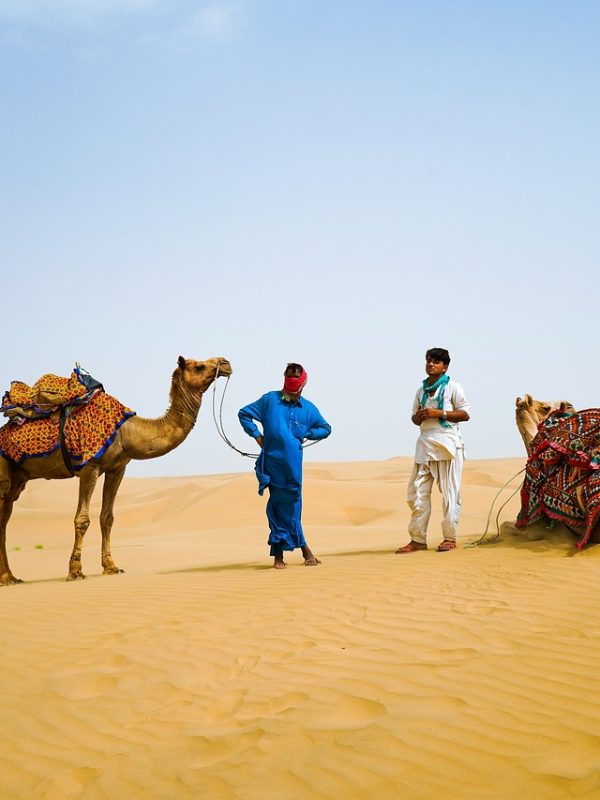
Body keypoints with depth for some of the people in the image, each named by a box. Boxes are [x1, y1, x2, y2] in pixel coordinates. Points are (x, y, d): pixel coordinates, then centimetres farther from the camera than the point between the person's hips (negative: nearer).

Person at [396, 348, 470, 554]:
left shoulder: (452, 387, 0)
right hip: (425, 443, 6)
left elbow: (465, 414, -5)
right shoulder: (421, 390, 16)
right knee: (417, 492, 0)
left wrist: (440, 413, -14)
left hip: (447, 443, -6)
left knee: (449, 492, -2)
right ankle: (418, 539, 4)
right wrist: (418, 416, -1)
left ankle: (450, 538, 4)